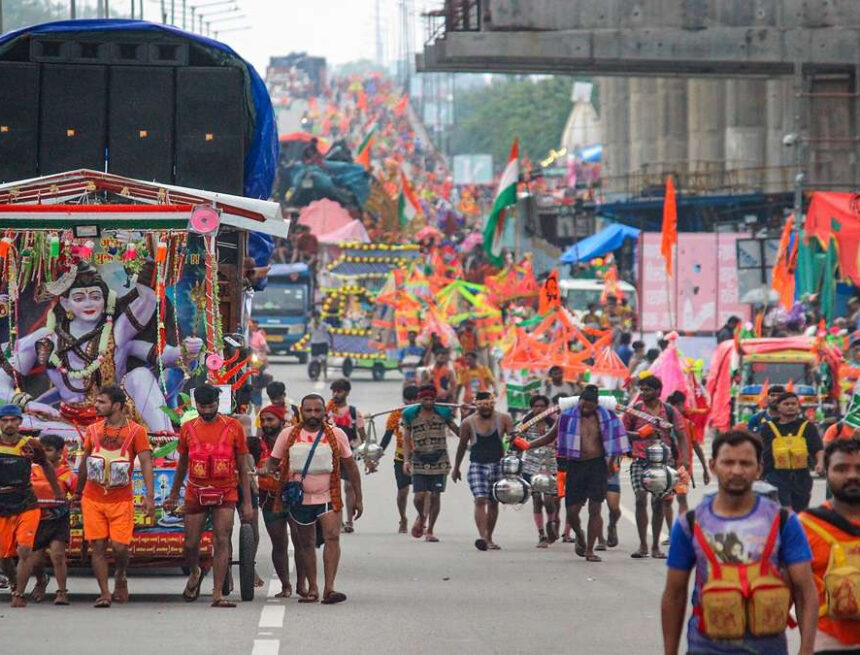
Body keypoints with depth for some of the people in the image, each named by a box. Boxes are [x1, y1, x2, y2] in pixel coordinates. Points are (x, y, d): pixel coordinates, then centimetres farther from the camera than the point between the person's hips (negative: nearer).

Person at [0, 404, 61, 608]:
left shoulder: (30, 446, -1)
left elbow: (46, 466, 18)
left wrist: (58, 492, 23)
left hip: (27, 508, -1)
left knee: (24, 550, -16)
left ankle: (19, 594, -9)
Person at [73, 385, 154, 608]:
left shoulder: (136, 431, -4)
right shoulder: (93, 430, 7)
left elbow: (146, 463, -9)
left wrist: (149, 496, -19)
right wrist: (78, 491, 23)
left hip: (121, 500, -3)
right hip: (93, 499, 3)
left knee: (120, 547, -7)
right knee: (98, 546, -4)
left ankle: (120, 578, 24)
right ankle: (104, 593, 1)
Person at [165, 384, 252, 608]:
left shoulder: (233, 427, -1)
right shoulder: (188, 429, 5)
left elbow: (243, 468, 2)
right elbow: (182, 464, 18)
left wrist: (247, 503, -1)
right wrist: (174, 495, 24)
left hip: (225, 494, -2)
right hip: (195, 494, 2)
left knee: (222, 541, -10)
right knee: (191, 544, 4)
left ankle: (218, 594, -9)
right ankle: (195, 573, 36)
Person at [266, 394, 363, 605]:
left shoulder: (336, 435, 1)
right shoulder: (288, 435, 2)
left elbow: (350, 466, 7)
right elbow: (272, 463, 9)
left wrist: (358, 498, 5)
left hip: (328, 498, -1)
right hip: (298, 499, 1)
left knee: (332, 537, -17)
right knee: (305, 543, 8)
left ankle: (329, 588, -23)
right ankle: (312, 589, 19)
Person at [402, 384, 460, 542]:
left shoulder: (443, 413, 4)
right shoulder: (411, 415, 3)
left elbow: (459, 432, 11)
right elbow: (406, 440, 7)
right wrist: (406, 460, -3)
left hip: (439, 460, 0)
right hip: (419, 461, 0)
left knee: (435, 496, -1)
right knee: (419, 496, -7)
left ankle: (430, 531, 10)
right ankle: (421, 517, 28)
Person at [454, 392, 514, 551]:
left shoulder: (504, 419, 0)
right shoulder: (468, 423, 0)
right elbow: (462, 446, 11)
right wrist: (456, 468, 17)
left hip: (498, 465, 2)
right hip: (477, 466, -2)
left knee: (493, 503, 9)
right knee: (480, 500, -17)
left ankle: (489, 538, 21)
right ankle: (482, 536, -26)